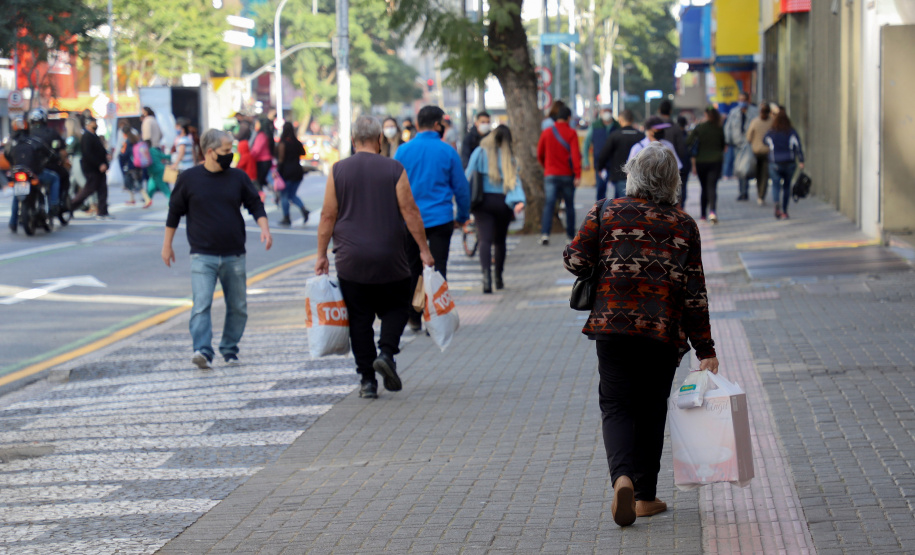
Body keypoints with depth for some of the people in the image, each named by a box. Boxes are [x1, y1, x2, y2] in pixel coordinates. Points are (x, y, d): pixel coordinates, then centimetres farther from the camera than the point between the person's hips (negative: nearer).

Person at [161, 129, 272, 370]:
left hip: (234, 256, 3)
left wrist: (264, 228, -8)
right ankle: (202, 351, -24)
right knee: (201, 305, -16)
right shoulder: (189, 178, 1)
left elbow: (255, 205, 10)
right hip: (202, 256, -3)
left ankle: (229, 349, 22)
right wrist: (167, 244, 12)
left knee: (238, 307, 8)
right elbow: (175, 212, 9)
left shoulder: (238, 177, 6)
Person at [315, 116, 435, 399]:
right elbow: (410, 211, -4)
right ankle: (386, 352, -8)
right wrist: (424, 249, 2)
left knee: (359, 318, 6)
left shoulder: (338, 171, 0)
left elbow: (328, 216, 1)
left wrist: (321, 254, 8)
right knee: (397, 307, 16)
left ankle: (367, 379, 3)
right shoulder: (394, 169, -3)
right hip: (390, 260, -1)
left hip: (350, 262, 1)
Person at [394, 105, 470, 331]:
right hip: (440, 219, -1)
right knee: (438, 270, 1)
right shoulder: (448, 151, -2)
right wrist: (462, 216, 15)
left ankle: (414, 318, 19)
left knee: (412, 270, 13)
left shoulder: (403, 151, 0)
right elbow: (461, 186, 3)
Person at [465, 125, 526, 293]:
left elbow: (469, 175, -2)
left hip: (483, 202, -2)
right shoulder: (508, 156, 1)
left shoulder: (480, 152, -1)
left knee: (485, 240, -9)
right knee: (500, 240, 16)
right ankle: (499, 278, 25)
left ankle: (486, 275, -30)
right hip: (502, 202, 2)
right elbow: (515, 179, -10)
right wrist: (519, 200, -20)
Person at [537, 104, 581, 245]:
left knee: (549, 204, -4)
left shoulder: (546, 133, 3)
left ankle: (545, 233, -20)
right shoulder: (571, 133, -6)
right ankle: (571, 234, 18)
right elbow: (575, 154, -14)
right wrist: (578, 174, -14)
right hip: (567, 175, -1)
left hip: (550, 175, 1)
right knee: (569, 205, 12)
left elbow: (540, 155, 10)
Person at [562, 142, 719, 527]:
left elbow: (576, 260, -4)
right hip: (664, 333, 1)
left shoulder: (606, 213, 1)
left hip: (613, 325, -1)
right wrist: (705, 349, 6)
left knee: (617, 406, 3)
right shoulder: (684, 225, 4)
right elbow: (695, 294, 2)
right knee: (652, 410, 14)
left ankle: (623, 477, -23)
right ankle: (646, 495, 17)